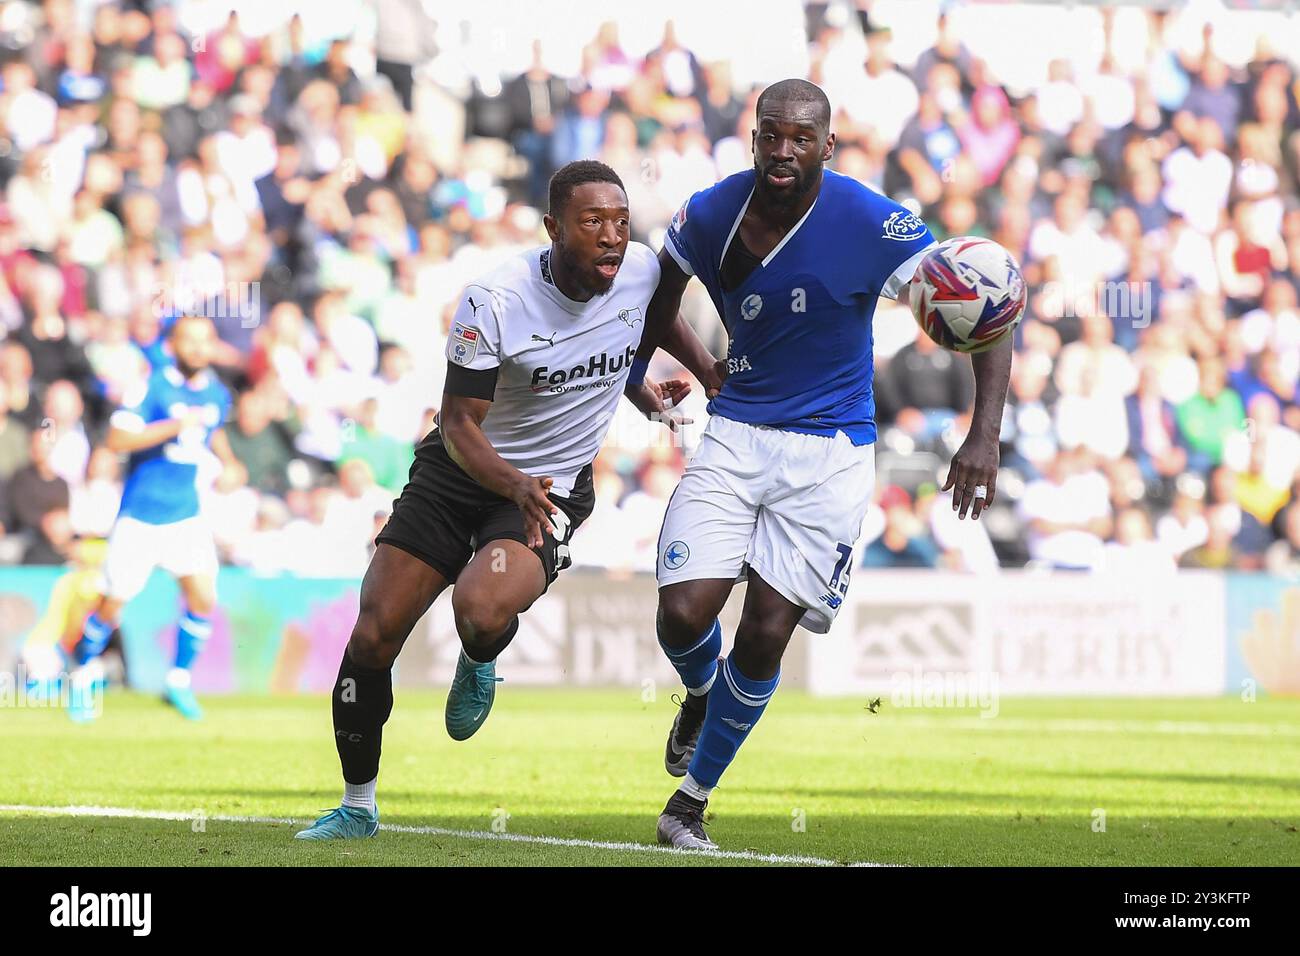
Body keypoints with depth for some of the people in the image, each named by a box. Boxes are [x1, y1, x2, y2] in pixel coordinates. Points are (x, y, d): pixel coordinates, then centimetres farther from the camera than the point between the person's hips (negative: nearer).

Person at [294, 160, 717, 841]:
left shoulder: (642, 270, -12)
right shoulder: (496, 300, -22)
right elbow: (459, 423, -19)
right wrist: (515, 484, -36)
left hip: (554, 490, 0)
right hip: (460, 473, 0)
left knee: (481, 613, -30)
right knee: (373, 637, -2)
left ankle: (480, 663, 9)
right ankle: (357, 807, 17)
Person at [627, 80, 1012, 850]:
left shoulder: (868, 224, -18)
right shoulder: (712, 213, -6)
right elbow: (667, 280, 19)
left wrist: (984, 435, -25)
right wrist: (633, 374, 21)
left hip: (829, 452, -3)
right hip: (736, 435, 3)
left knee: (765, 635, -7)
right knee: (683, 615, -11)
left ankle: (691, 804, 14)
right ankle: (702, 694, 28)